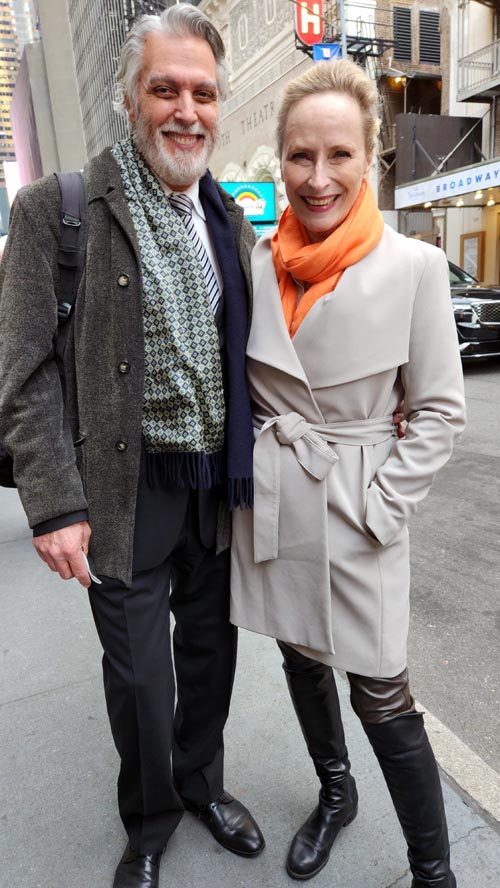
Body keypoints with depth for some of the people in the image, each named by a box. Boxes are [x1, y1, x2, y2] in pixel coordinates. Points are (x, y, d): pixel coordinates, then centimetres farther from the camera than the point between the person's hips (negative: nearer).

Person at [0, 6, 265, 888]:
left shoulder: (230, 220, 9)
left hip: (220, 486, 5)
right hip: (131, 491, -4)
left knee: (211, 655, 20)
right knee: (139, 674, 11)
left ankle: (202, 783, 48)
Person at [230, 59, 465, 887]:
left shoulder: (414, 266, -10)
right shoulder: (256, 262, 1)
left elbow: (439, 408, -6)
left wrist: (381, 507, -10)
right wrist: (250, 466, 5)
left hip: (353, 511, -4)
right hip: (269, 504, 5)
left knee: (381, 695, 4)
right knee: (302, 658, 21)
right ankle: (335, 792, 49)